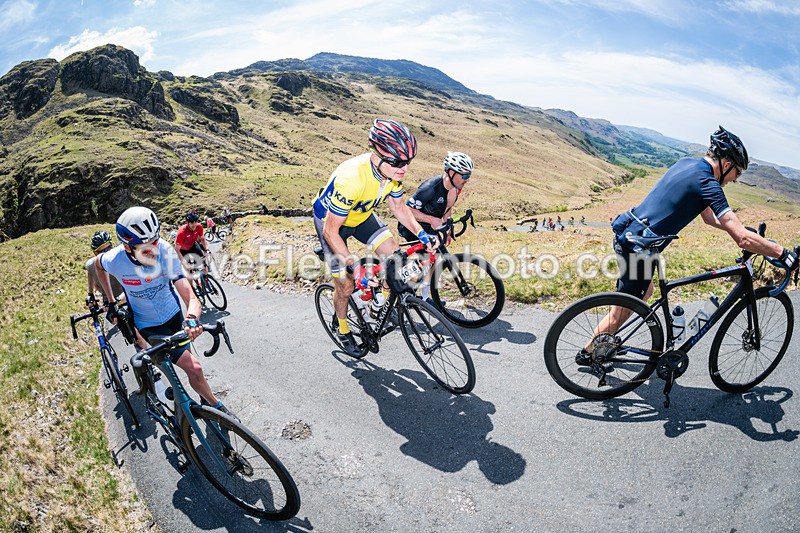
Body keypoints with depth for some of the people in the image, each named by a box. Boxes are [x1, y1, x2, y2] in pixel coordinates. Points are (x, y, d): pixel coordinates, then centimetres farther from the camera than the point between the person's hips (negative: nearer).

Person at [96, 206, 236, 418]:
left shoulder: (166, 252, -29)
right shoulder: (114, 260, -27)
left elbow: (191, 298, -34)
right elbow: (98, 265, 2)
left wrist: (191, 319, -54)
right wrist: (111, 301, 4)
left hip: (173, 314, 2)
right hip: (148, 325, -2)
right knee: (193, 368, -13)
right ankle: (215, 405, 10)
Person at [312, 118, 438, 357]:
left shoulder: (393, 170, -21)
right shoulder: (352, 179, -42)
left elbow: (398, 206, -2)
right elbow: (331, 231, -34)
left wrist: (421, 232, -16)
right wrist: (355, 267, -37)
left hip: (361, 214, 5)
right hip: (330, 220, -5)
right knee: (345, 286, 0)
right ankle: (343, 329, 30)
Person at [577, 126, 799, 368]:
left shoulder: (687, 163, 12)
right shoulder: (707, 183, -15)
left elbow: (709, 216, 22)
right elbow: (742, 238, -18)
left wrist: (743, 229, 20)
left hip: (627, 234, 9)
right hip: (638, 246, -9)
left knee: (645, 292, 28)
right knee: (622, 310, 9)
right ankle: (587, 353, 25)